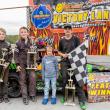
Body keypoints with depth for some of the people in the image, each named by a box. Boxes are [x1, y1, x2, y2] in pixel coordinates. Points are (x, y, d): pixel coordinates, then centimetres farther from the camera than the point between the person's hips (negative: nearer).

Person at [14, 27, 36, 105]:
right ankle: (25, 97, 12)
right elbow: (16, 54, -1)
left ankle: (32, 95, 11)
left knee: (32, 78, -6)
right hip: (22, 64, -1)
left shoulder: (31, 42, 4)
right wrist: (17, 64, -8)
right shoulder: (18, 43, -1)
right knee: (22, 80, 2)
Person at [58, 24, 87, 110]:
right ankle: (64, 96, 27)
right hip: (65, 62, 2)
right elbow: (59, 51, 15)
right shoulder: (61, 40, 8)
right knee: (65, 79, 7)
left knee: (77, 80, -4)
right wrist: (63, 55, -5)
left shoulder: (76, 39, 1)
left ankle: (82, 100, 3)